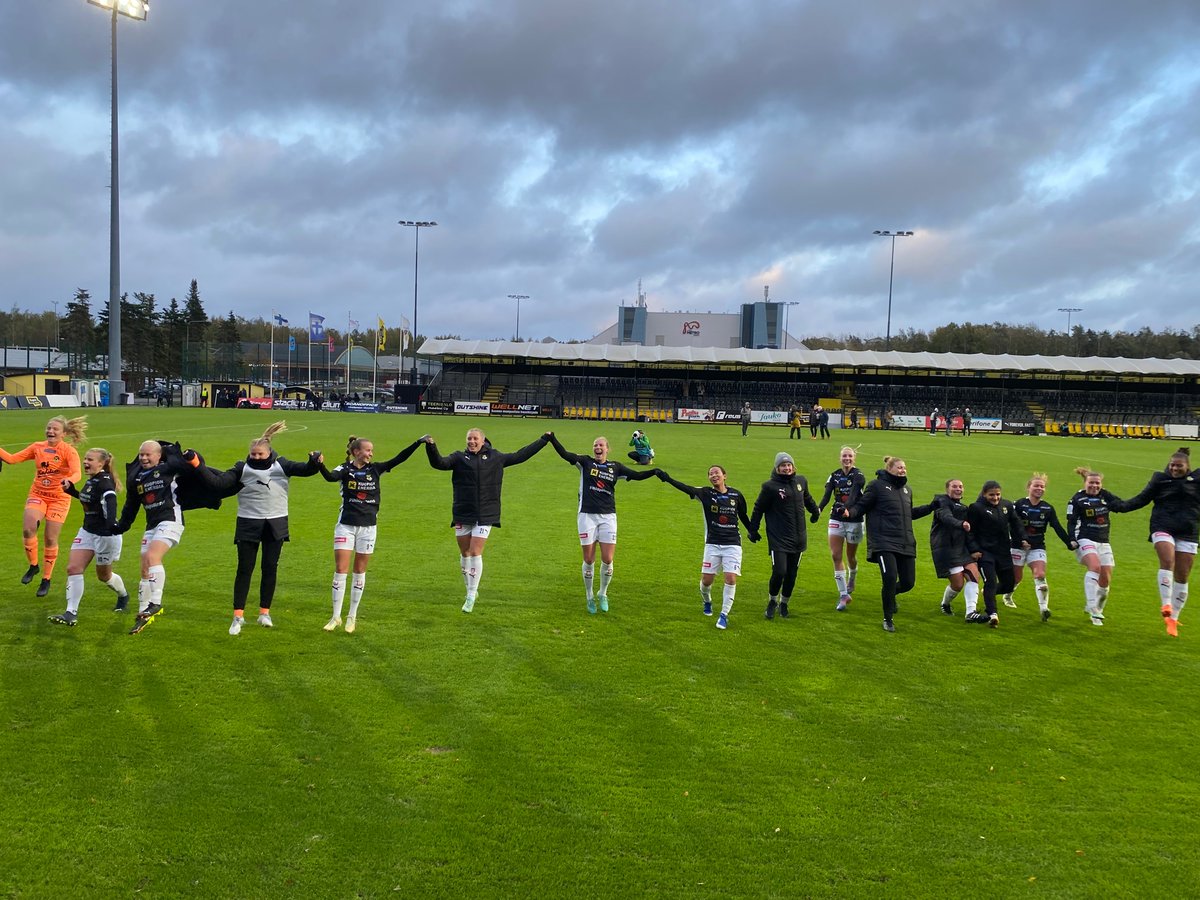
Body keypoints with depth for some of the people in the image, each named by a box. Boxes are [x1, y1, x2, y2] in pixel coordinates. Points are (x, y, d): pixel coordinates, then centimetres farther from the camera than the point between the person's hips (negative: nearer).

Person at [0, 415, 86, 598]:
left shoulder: (69, 451, -11)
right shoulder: (37, 447, 3)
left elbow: (77, 473, -26)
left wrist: (69, 480, -47)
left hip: (59, 499, -3)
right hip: (37, 495, 3)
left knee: (50, 539, -1)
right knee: (27, 529, -19)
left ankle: (46, 579, 16)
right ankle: (33, 565, 6)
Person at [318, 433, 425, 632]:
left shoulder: (375, 469, 3)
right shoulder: (345, 470, -5)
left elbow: (399, 458, -2)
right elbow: (330, 477, -27)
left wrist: (419, 442, -8)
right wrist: (320, 464, -46)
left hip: (368, 526, 3)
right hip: (346, 525, -2)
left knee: (360, 572, 9)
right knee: (340, 570, -2)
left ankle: (352, 616, 20)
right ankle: (336, 616, 9)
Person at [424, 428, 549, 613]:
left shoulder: (495, 457, 7)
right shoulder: (459, 457, 4)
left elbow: (520, 456, 17)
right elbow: (439, 463, -11)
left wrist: (543, 441, 20)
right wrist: (431, 447, -28)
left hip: (485, 515, -1)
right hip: (462, 514, 1)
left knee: (475, 553, -7)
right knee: (464, 553, 10)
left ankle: (471, 596, 0)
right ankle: (470, 590, 29)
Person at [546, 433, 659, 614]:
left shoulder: (615, 467, 9)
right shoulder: (585, 462, 2)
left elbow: (637, 476, 9)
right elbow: (565, 454, -12)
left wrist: (653, 472, -4)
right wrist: (552, 439, -25)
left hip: (608, 517, 2)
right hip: (587, 516, -1)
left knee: (607, 560, -2)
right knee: (589, 560, 2)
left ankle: (603, 594, 23)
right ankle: (589, 597, 22)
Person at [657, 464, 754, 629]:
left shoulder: (736, 495, 1)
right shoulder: (705, 494, -4)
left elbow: (743, 516, 16)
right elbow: (686, 488, -19)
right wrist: (667, 479, -33)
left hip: (733, 544, 0)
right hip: (712, 543, 0)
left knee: (731, 578, -11)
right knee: (707, 579, 2)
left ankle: (724, 615, 3)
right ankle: (707, 601, 36)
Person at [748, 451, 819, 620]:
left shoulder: (801, 481, 5)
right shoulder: (770, 486, -10)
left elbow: (807, 498, 26)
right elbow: (758, 509, -3)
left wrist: (816, 511, 40)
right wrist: (753, 530, 0)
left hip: (798, 538, 5)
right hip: (778, 539, -5)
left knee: (792, 574, 10)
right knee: (779, 572, -12)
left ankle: (784, 603, 31)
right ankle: (772, 601, 15)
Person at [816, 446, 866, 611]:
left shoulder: (858, 476, -9)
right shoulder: (834, 476, 3)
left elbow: (853, 494, -27)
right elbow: (826, 496, -9)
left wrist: (846, 508, -47)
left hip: (854, 521, -3)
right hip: (836, 520, 3)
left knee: (851, 556, 11)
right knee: (836, 556, -7)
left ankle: (851, 581, 43)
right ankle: (843, 594, -3)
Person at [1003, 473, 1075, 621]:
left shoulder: (1048, 508, 3)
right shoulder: (1019, 505, -9)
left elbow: (1058, 527, 2)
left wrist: (1069, 542, -7)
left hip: (1038, 547, 2)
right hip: (1019, 546, -2)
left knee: (1040, 575, -15)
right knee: (1016, 577, 6)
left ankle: (1043, 607, -20)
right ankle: (1007, 596, 37)